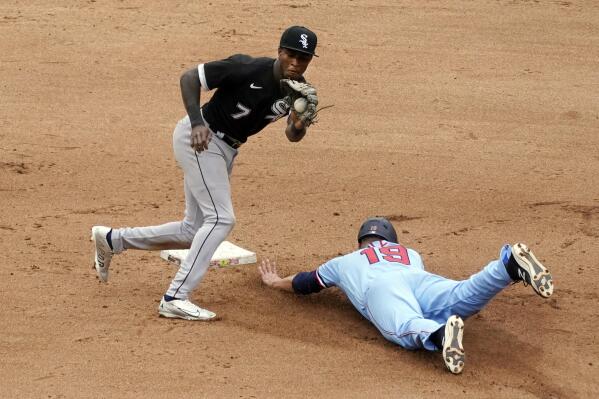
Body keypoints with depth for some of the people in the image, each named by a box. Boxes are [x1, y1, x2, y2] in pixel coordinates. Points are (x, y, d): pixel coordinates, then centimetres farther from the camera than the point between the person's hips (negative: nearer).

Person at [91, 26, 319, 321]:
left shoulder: (298, 90, -5)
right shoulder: (249, 69, -24)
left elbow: (292, 136, 0)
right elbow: (189, 78, -18)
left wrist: (300, 125, -24)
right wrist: (197, 123, -29)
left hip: (225, 150, 8)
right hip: (201, 138, -8)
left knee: (193, 232, 12)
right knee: (221, 218, -19)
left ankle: (112, 239, 26)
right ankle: (175, 299, -17)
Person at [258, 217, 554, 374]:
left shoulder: (344, 261, 42)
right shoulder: (410, 253, 47)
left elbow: (305, 283, 54)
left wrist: (276, 283, 74)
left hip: (379, 289, -3)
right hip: (420, 279, 3)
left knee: (406, 330, -33)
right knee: (463, 296, -25)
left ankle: (439, 334, -68)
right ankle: (509, 264, -52)